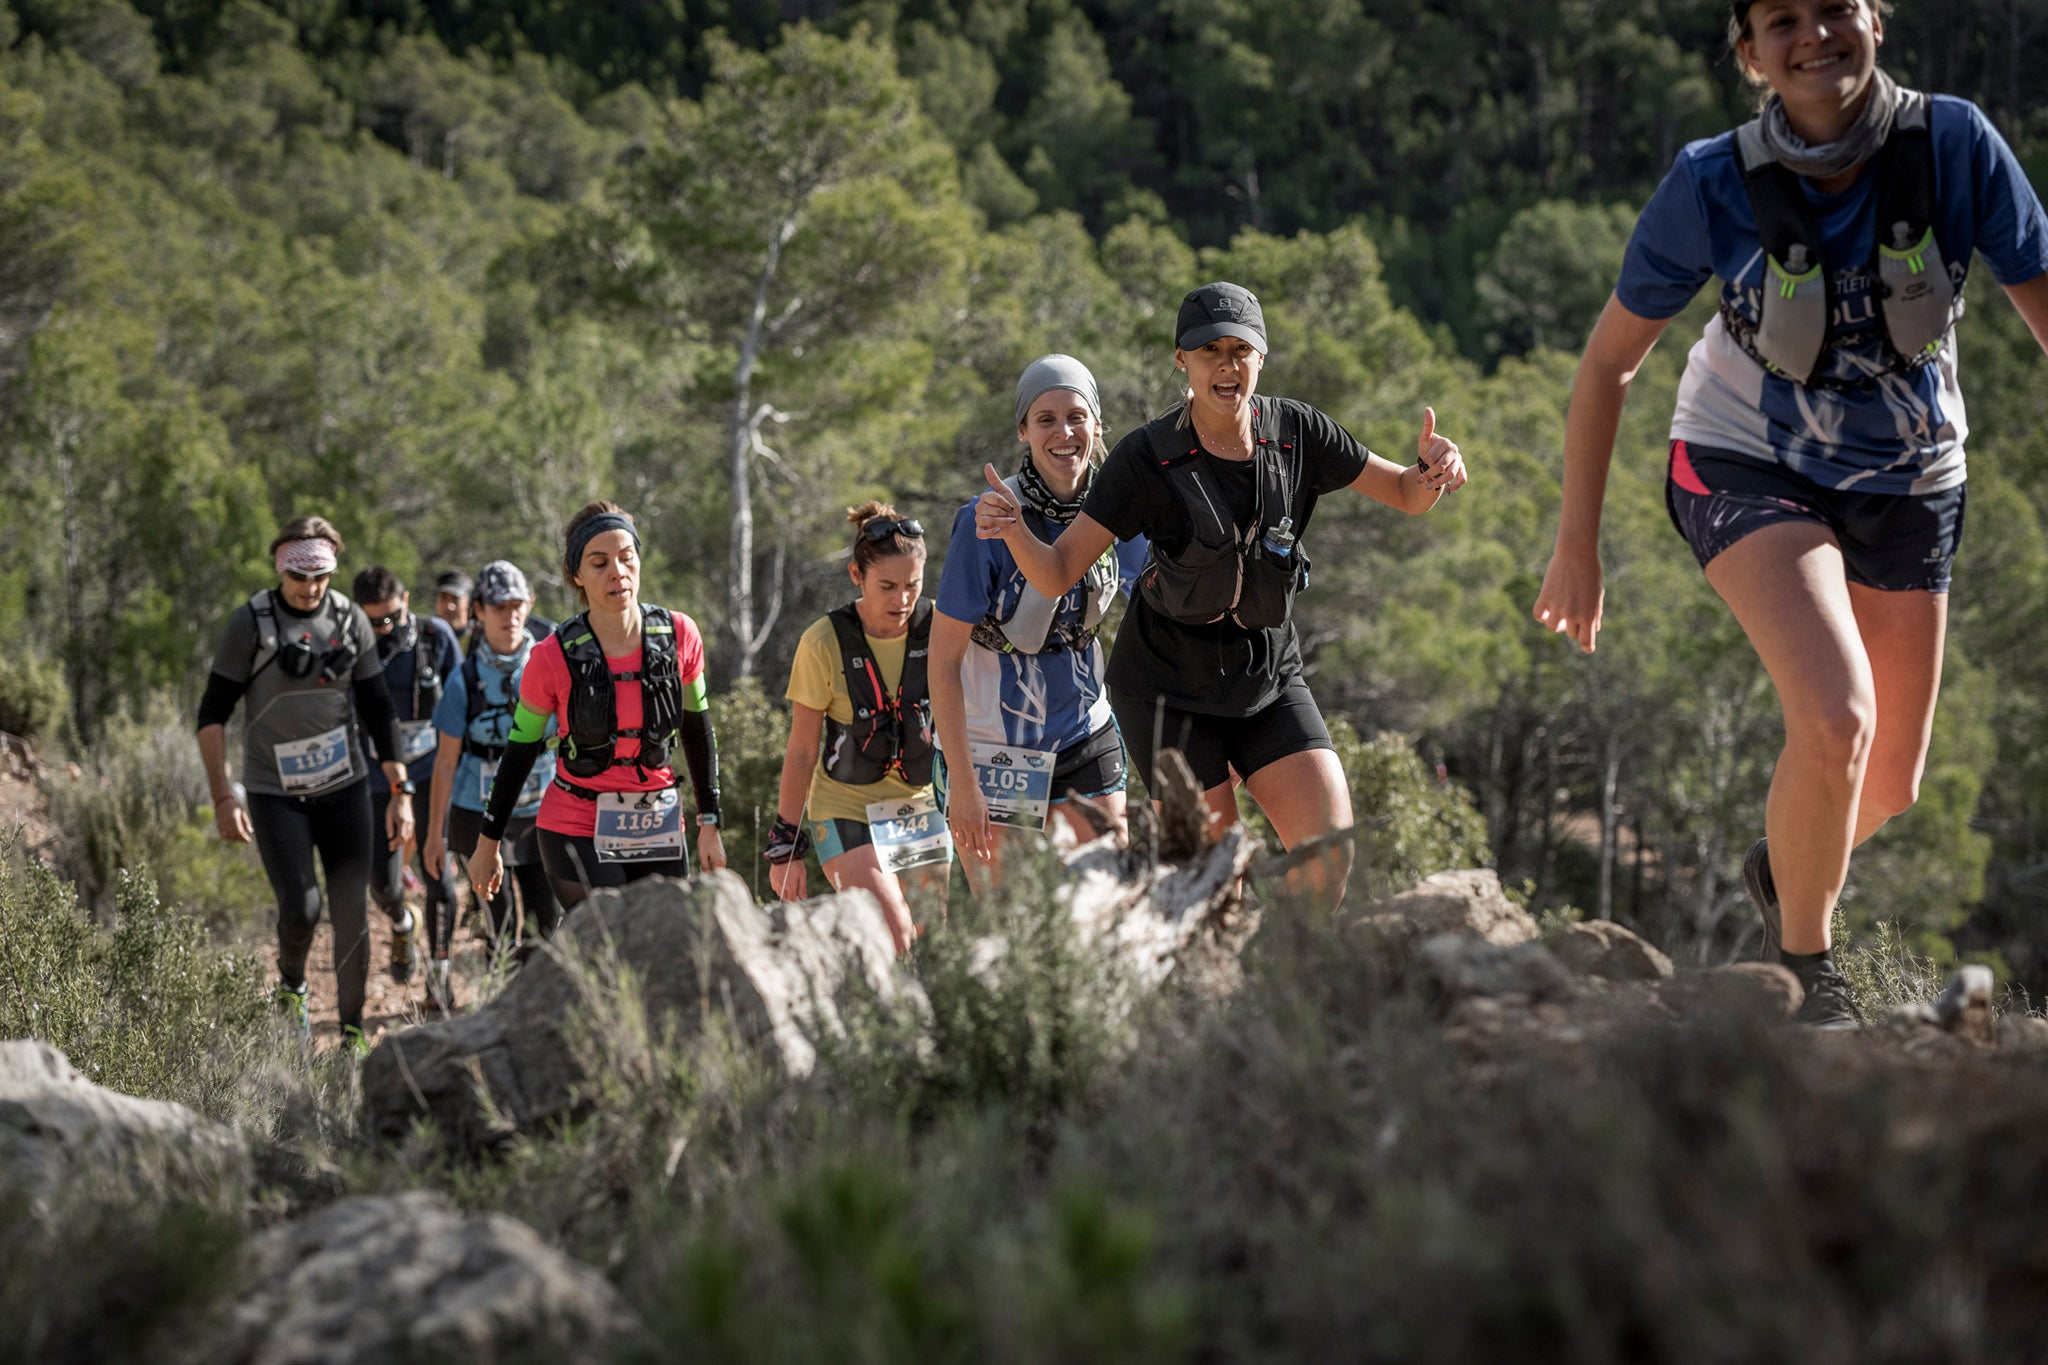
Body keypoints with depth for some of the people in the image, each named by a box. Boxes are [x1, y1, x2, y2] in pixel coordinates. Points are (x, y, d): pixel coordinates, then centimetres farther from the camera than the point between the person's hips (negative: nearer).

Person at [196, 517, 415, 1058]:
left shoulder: (350, 619, 2)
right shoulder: (251, 623, -8)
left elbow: (378, 709, 8)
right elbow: (213, 713, -5)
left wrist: (400, 791, 3)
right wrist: (223, 797, -13)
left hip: (344, 789, 3)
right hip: (274, 794, -3)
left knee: (352, 911, -2)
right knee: (301, 907, -15)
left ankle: (352, 1031, 9)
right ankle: (291, 985, 16)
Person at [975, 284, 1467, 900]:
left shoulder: (1297, 432, -5)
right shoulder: (1147, 457, -14)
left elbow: (1406, 494, 4)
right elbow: (1057, 573, -15)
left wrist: (1432, 471, -20)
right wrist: (1013, 529, -36)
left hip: (1269, 675, 4)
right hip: (1170, 682, -3)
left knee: (1331, 854, -10)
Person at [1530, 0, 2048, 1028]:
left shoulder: (1955, 146, -21)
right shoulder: (1715, 185, -21)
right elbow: (1609, 362, -9)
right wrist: (1576, 545, -6)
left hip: (1908, 482, 3)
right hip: (1748, 469, -3)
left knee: (1889, 786, 12)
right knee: (1835, 720, -26)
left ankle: (1781, 867, 47)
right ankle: (1806, 974, -2)